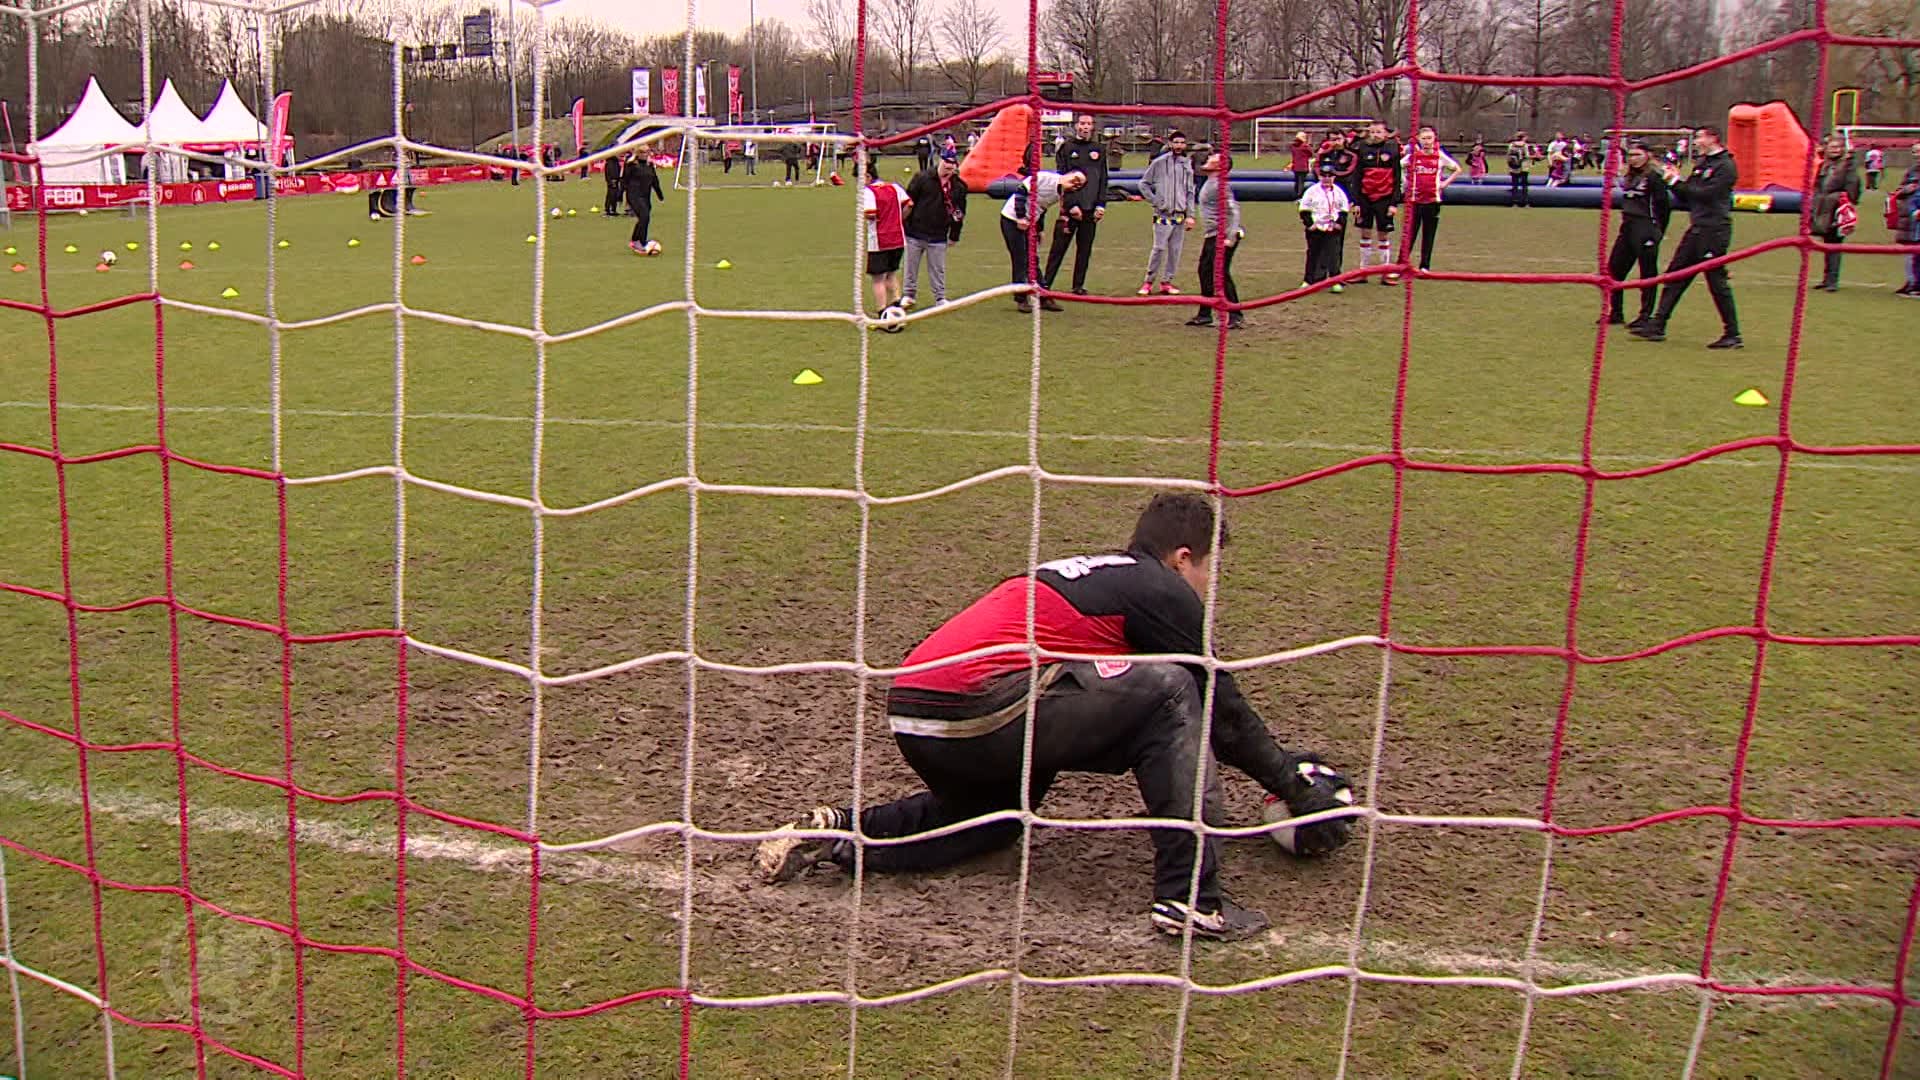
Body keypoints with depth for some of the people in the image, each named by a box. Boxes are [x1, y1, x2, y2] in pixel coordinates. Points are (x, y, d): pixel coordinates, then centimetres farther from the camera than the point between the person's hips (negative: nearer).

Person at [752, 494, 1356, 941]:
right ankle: (1188, 897, -4)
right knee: (1169, 688, 1)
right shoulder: (1162, 590, 6)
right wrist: (1294, 786, 24)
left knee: (994, 816, 34)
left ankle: (838, 833, 17)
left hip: (907, 714, 9)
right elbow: (1223, 709, 10)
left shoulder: (1091, 572, 30)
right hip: (983, 708, -9)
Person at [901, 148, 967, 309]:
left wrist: (954, 235, 10)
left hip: (938, 237, 1)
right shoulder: (923, 178, -6)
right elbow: (908, 201, -2)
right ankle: (910, 295, 23)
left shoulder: (959, 186, 0)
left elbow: (960, 213, 9)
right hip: (915, 233, -1)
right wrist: (904, 225, -3)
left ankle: (940, 298, 18)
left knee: (938, 269, 6)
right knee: (911, 266, 9)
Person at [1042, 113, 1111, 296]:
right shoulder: (1067, 148, 3)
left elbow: (1103, 180, 12)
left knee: (1085, 249, 6)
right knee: (1059, 247, -4)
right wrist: (1071, 205, -11)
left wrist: (1101, 205, 1)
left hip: (1091, 209, 3)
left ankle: (1079, 286, 13)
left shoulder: (1099, 150, 13)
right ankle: (1046, 283, -1)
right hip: (1070, 208, -3)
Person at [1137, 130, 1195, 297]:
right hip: (1163, 214, -4)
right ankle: (1148, 282, 0)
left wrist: (1190, 215, 5)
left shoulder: (1187, 165, 11)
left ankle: (1167, 282, 12)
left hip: (1180, 215, 4)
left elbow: (1190, 192, 12)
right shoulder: (1159, 163, -1)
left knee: (1176, 250, 4)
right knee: (1159, 248, -9)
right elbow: (1144, 183, 4)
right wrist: (1155, 201, -5)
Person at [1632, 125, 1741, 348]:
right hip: (1696, 229, 9)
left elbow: (1706, 194, -20)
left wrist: (1678, 182, -13)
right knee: (1674, 275, 8)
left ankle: (1733, 335, 1)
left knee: (1717, 281, -6)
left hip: (1714, 231, -9)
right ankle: (1657, 327, 12)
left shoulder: (1725, 166, -10)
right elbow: (1689, 197, 16)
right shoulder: (1702, 163, 17)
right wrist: (1675, 181, 1)